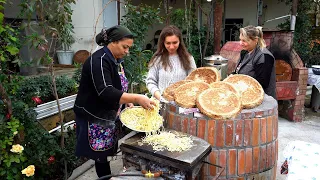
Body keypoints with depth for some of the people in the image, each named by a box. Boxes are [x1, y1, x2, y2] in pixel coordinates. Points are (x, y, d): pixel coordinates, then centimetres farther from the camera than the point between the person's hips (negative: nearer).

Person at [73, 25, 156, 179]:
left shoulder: (116, 60, 8)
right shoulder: (99, 60, -21)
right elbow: (105, 92, -32)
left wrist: (128, 102, 1)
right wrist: (136, 98, -36)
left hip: (108, 117, 8)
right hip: (94, 118, -8)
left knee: (104, 154, 15)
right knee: (101, 157, 1)